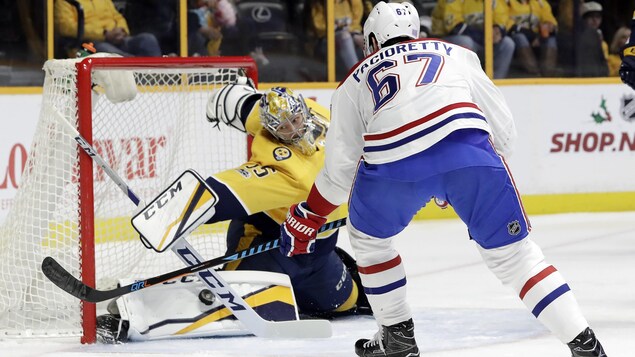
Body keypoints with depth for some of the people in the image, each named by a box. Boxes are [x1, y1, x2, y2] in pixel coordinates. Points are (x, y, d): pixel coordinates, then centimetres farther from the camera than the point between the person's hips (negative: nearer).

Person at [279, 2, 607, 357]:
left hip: (392, 161, -1)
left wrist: (306, 219, 42)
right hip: (470, 150, 1)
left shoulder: (356, 81, 32)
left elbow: (340, 169, 28)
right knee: (512, 251, 9)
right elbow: (503, 130, 26)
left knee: (368, 237, 29)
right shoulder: (455, 54, 33)